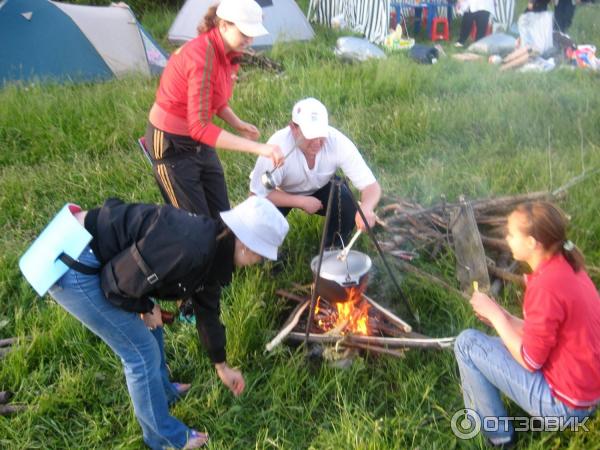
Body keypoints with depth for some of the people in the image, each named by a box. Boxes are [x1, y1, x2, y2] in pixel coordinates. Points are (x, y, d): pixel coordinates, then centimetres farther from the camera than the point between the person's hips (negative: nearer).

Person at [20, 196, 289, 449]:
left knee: (148, 324, 23)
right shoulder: (188, 249, -27)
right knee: (142, 350, 2)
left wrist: (222, 366, 29)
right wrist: (146, 308, 0)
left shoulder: (211, 247, 5)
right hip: (72, 263, -10)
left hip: (92, 254, 10)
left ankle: (161, 391, 46)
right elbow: (115, 282, -21)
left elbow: (206, 306, 19)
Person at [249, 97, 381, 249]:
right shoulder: (279, 145, -37)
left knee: (346, 202, -26)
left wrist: (366, 209, -51)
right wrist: (301, 201, -33)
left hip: (319, 189, 2)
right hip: (282, 193, -1)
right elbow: (258, 194, -29)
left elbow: (371, 186, -29)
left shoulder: (338, 142, -31)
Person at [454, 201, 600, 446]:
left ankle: (495, 431, 10)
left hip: (564, 401, -9)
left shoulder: (546, 285, -27)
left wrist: (494, 315, -10)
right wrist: (503, 317, 1)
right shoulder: (567, 268, 1)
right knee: (501, 343, 24)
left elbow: (530, 360, -19)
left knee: (467, 343, -5)